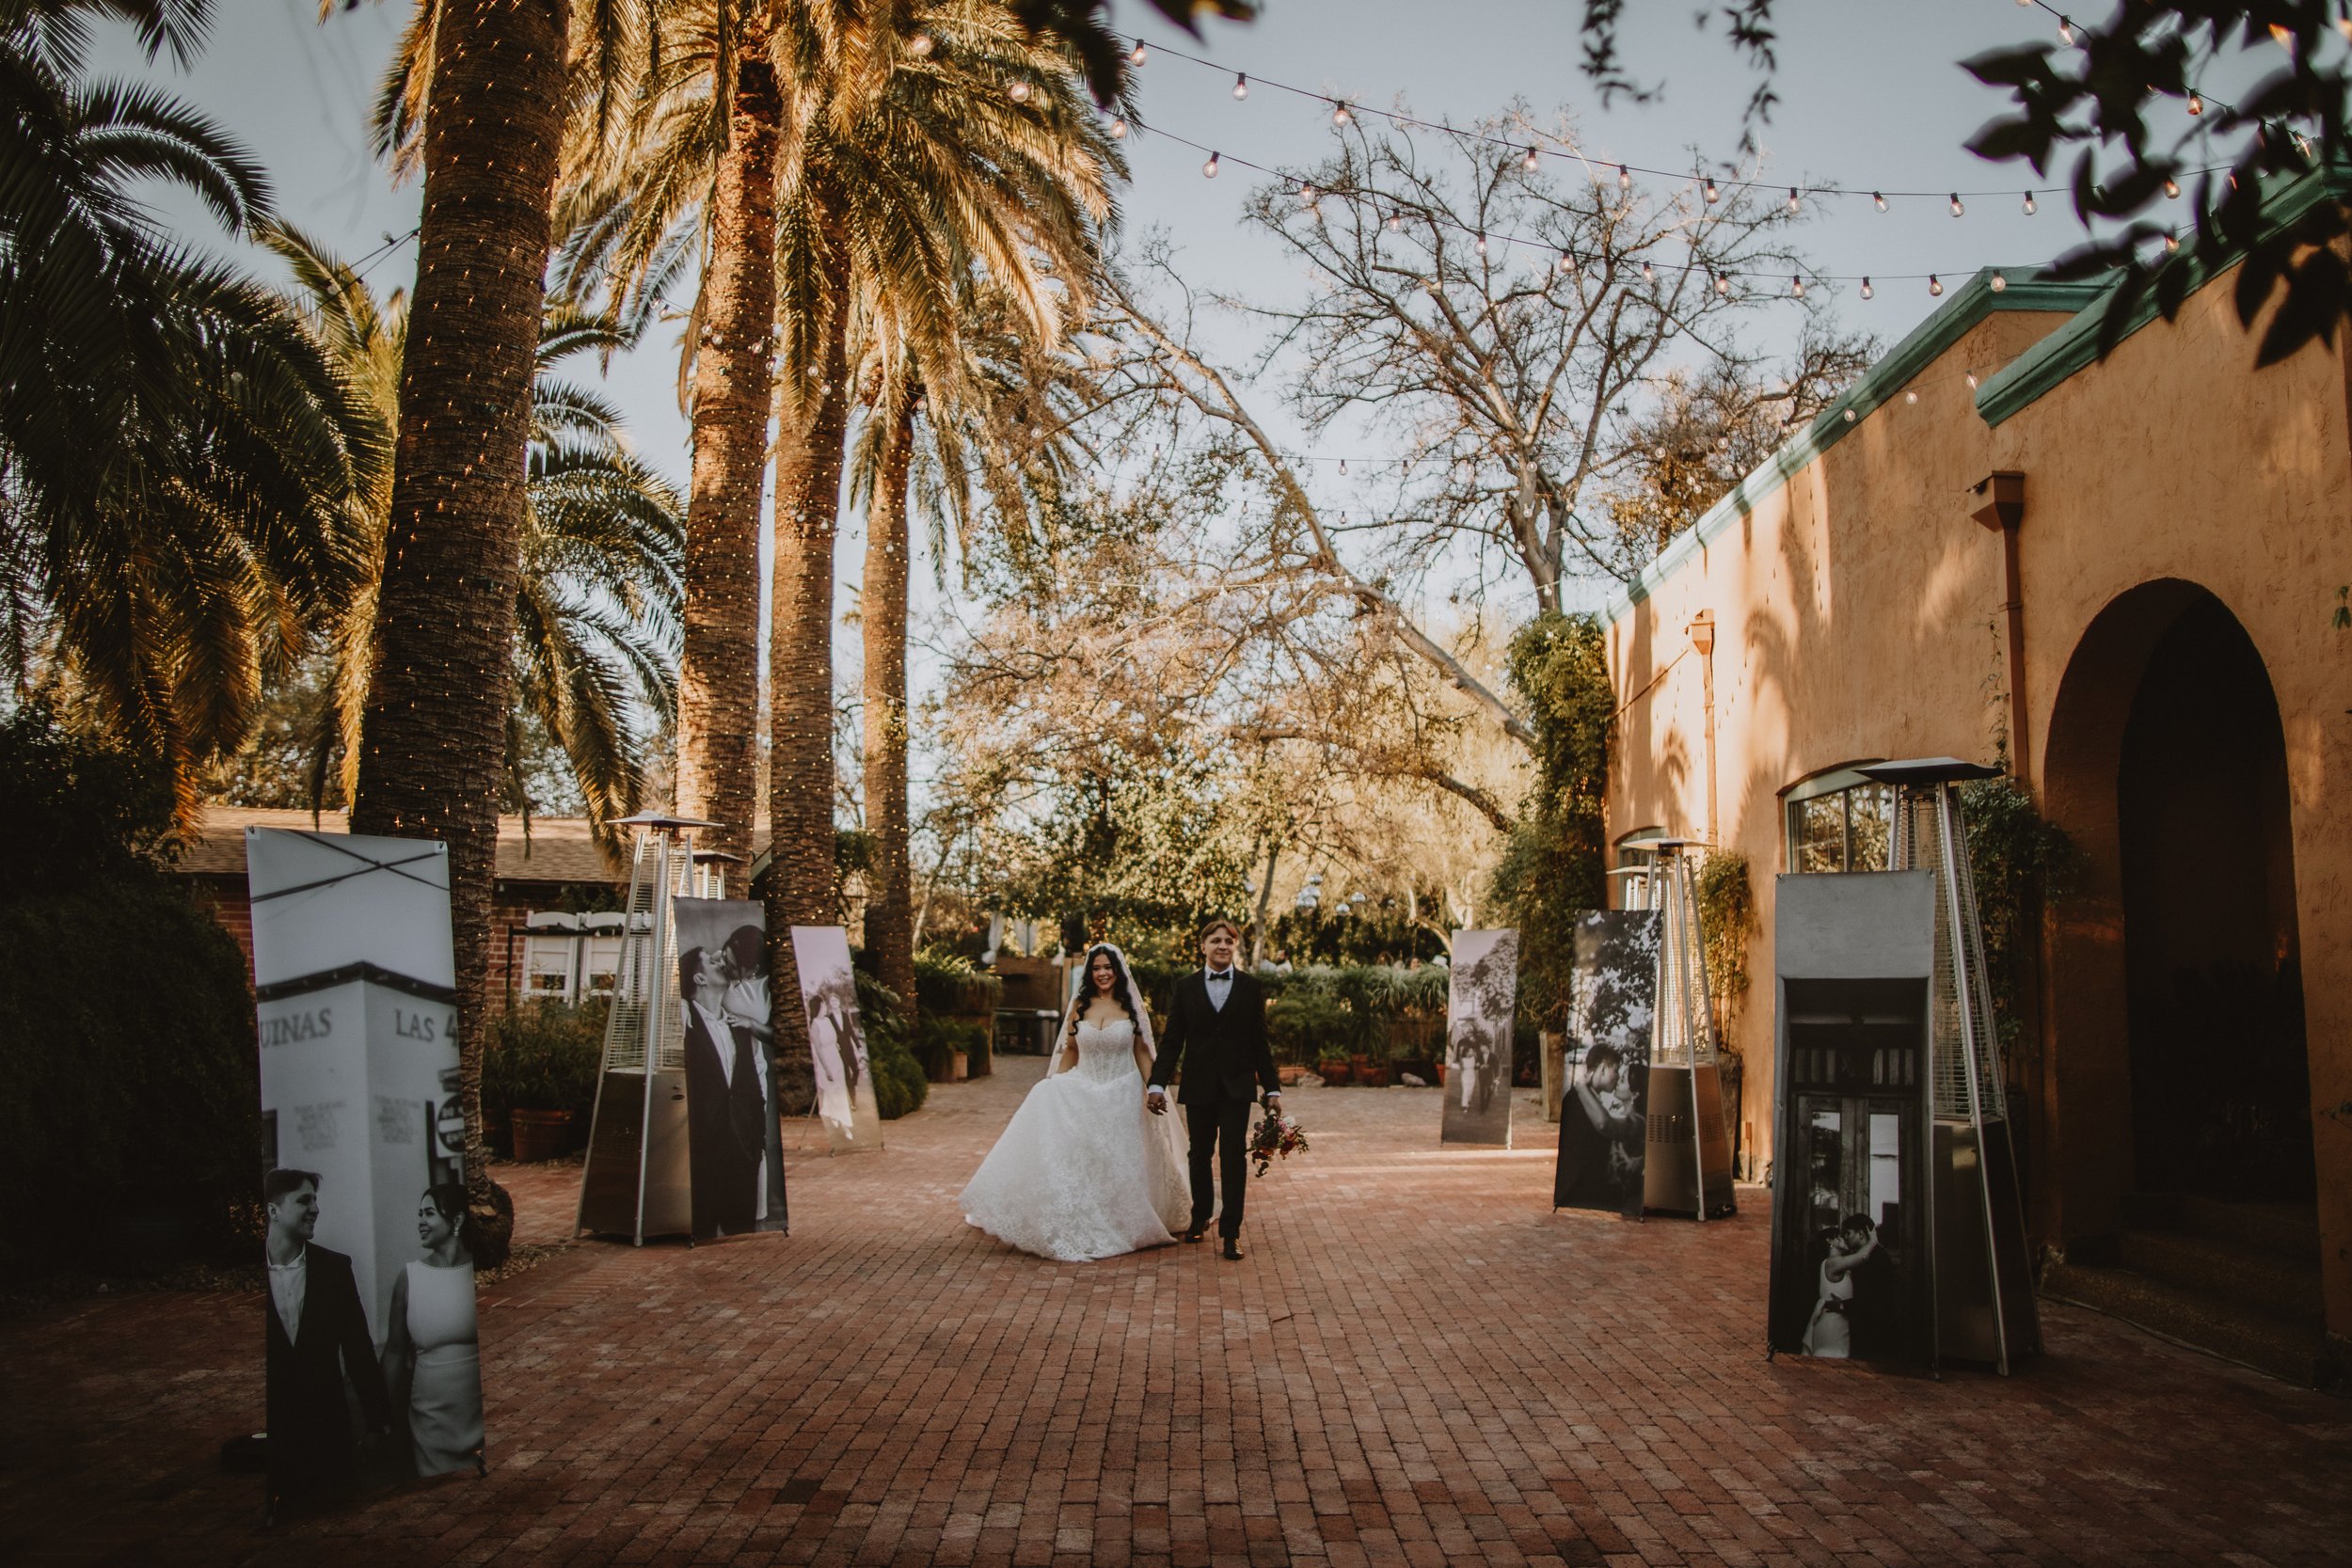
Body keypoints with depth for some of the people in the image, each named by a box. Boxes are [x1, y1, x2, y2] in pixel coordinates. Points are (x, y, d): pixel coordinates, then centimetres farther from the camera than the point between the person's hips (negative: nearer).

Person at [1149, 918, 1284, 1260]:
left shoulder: (1251, 987, 3)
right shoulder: (1186, 987, 3)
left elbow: (1260, 1041, 4)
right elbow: (1173, 1040, 2)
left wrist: (1272, 1088, 1)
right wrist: (1157, 1084, -6)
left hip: (1236, 1086, -1)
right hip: (1199, 1085, 1)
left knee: (1234, 1156, -5)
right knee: (1200, 1155, 11)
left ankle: (1231, 1232, 0)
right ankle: (1201, 1216, 31)